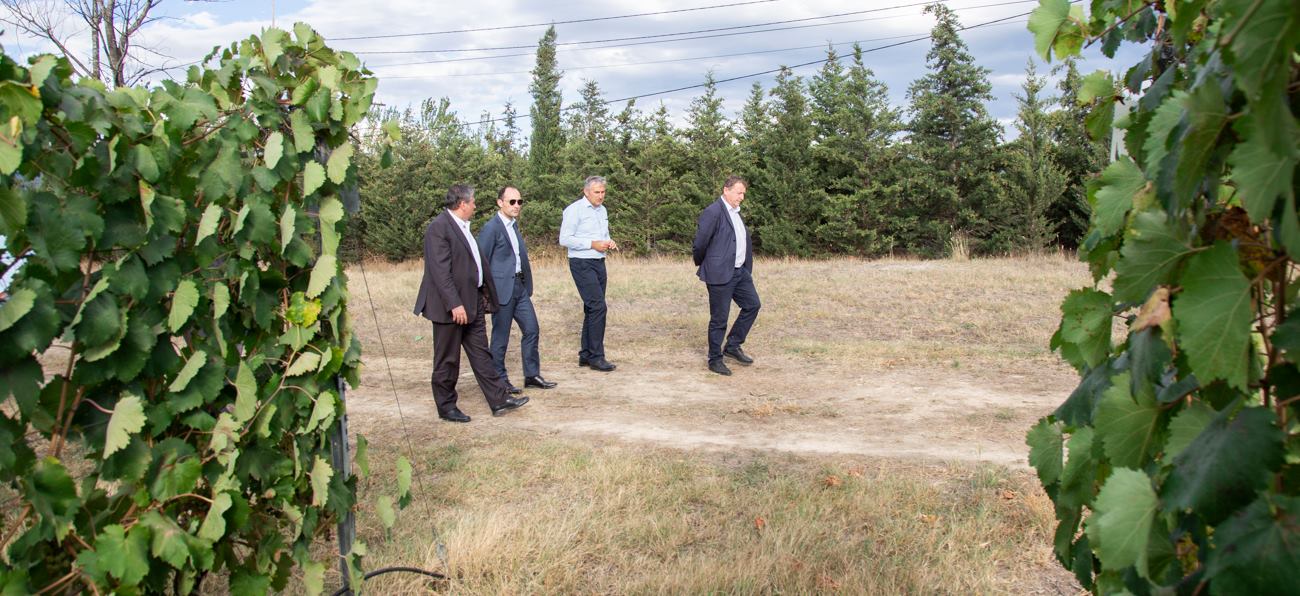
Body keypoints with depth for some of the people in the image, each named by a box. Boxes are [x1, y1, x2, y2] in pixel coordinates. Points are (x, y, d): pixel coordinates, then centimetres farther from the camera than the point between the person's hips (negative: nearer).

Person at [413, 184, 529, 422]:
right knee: (447, 360, 4)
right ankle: (446, 407, 16)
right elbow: (440, 270, -23)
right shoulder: (439, 228, -17)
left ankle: (499, 400, 17)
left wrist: (483, 294, 20)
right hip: (450, 306, -9)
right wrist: (454, 304, -26)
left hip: (472, 303, 9)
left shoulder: (462, 226, 13)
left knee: (481, 354, 12)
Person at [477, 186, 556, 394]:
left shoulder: (514, 224, 14)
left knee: (531, 330, 9)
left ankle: (532, 375, 19)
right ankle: (499, 380, 14)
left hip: (520, 287, 8)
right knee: (501, 337, 2)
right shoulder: (491, 228, -12)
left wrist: (527, 284, 16)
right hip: (502, 288, -8)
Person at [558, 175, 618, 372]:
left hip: (599, 263, 8)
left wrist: (610, 242, 3)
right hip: (582, 264, -8)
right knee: (598, 306, -14)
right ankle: (596, 357, -8)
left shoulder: (602, 210, 15)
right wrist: (592, 244, -18)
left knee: (592, 309, 11)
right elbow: (565, 239, -14)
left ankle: (586, 355, 20)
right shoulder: (575, 210, -9)